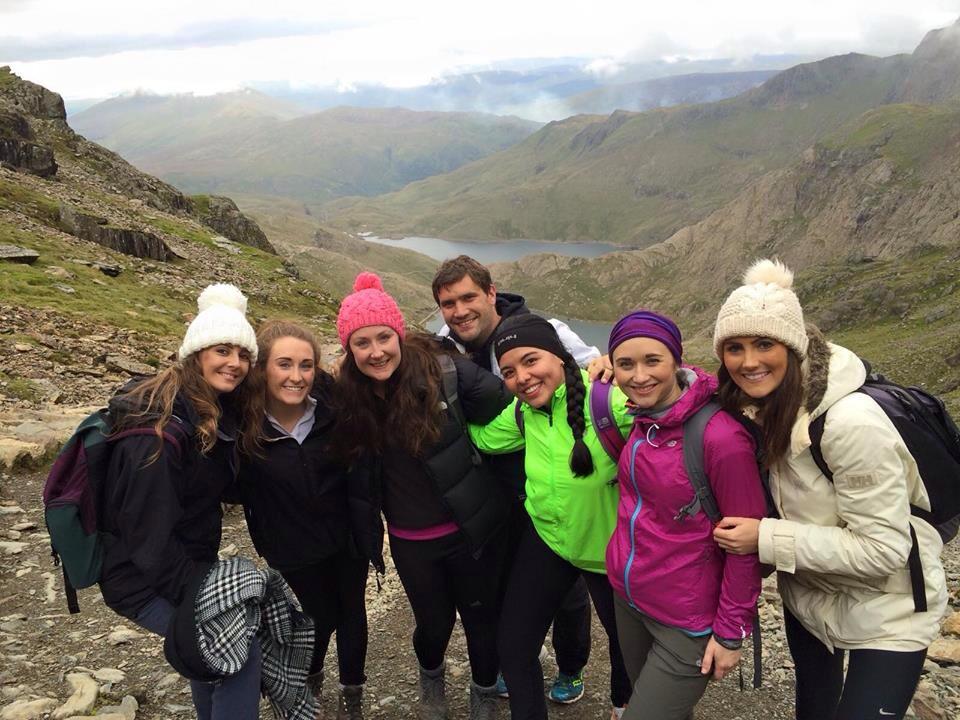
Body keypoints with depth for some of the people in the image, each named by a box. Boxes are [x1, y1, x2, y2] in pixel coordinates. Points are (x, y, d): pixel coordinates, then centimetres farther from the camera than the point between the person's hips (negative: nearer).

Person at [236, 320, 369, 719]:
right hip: (295, 546, -1)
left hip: (348, 532, 1)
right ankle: (309, 676, 51)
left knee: (351, 611, 17)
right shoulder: (242, 421, -22)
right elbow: (239, 487, -10)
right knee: (322, 615, 17)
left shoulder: (333, 401, -19)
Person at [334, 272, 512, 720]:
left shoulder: (445, 372, -20)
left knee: (481, 617, 16)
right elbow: (356, 469, 0)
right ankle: (431, 676, 55)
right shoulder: (349, 398, -8)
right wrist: (365, 535, -2)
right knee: (434, 622, 20)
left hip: (471, 528, -2)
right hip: (410, 541, 2)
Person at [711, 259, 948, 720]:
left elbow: (883, 549, -29)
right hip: (807, 594, 7)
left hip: (883, 613, -6)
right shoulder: (755, 407, -10)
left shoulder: (852, 422, -33)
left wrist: (766, 540, -30)